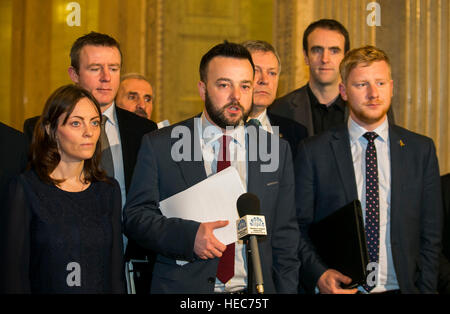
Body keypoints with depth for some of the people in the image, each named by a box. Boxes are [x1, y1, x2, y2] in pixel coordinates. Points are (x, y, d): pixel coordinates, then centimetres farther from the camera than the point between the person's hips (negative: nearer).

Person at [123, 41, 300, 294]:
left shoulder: (277, 150, 5)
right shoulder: (159, 146, -2)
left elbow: (284, 237, 5)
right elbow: (135, 216, -5)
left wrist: (286, 290, -1)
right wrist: (189, 235, -20)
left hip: (255, 291, 2)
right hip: (182, 287, -2)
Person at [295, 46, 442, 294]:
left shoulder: (421, 150, 5)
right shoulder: (314, 152, 0)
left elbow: (430, 234, 5)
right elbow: (299, 228, 1)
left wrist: (425, 289, -3)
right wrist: (318, 275, -14)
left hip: (401, 287, 1)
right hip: (337, 289, -1)